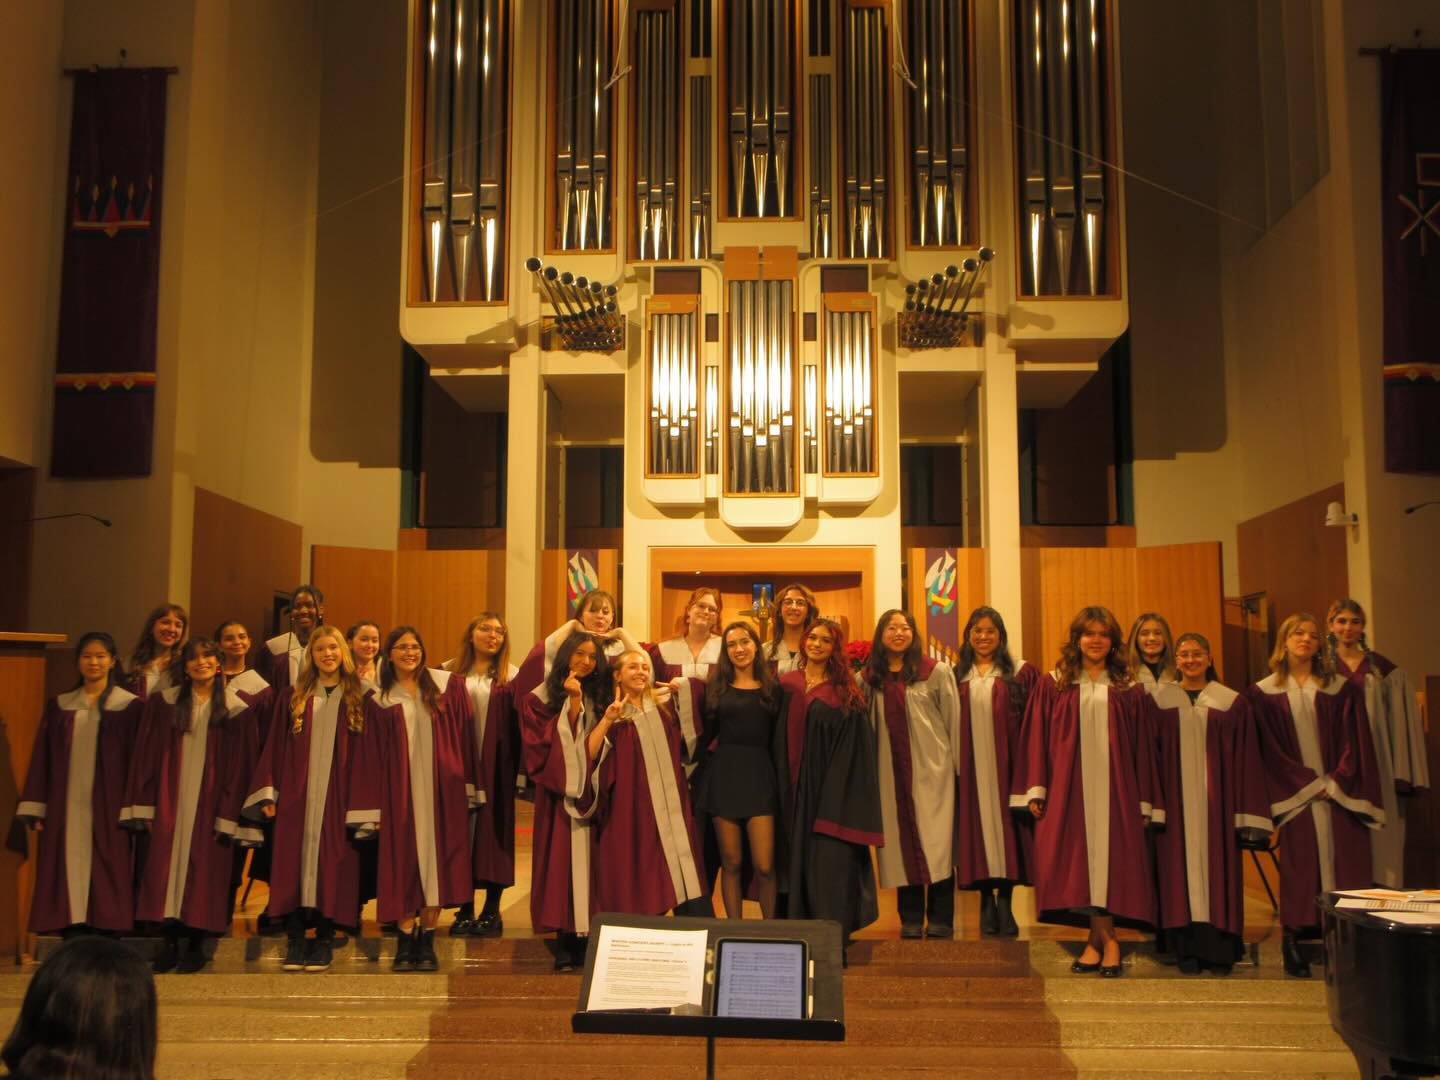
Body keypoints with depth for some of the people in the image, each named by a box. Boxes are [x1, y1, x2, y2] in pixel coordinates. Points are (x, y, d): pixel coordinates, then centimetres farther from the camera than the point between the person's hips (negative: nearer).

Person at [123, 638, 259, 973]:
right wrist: (144, 807, -3)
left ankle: (195, 945, 10)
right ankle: (170, 943, 11)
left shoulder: (235, 709, 1)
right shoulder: (164, 703, 5)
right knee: (167, 864, 1)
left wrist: (228, 816, -7)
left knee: (203, 868, 0)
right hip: (170, 802, 1)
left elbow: (238, 767, -1)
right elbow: (146, 757, 4)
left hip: (209, 802, -1)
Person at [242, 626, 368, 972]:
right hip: (297, 796, 1)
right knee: (294, 862, -2)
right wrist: (268, 794, -2)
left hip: (338, 797, -1)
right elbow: (275, 747, 7)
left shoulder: (357, 698, 6)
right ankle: (295, 940, 4)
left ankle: (324, 939, 7)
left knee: (331, 863, -2)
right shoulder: (294, 698, 10)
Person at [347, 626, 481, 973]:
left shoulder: (448, 686, 6)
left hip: (441, 789, 0)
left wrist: (469, 787, -1)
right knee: (404, 865, -1)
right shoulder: (379, 700, 8)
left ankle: (426, 941, 8)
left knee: (436, 863, 0)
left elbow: (464, 737, 4)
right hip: (400, 791, 0)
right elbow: (371, 756, 6)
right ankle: (405, 942, 6)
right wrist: (372, 809, 0)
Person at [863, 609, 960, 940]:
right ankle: (911, 919, 12)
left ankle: (940, 920, 3)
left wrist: (957, 765, -2)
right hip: (890, 770, 3)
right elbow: (866, 725, 11)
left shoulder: (937, 671, 0)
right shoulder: (870, 677, 8)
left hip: (931, 767, -3)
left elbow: (953, 720, 0)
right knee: (900, 842, 5)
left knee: (936, 842, -3)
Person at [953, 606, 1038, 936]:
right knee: (977, 830, 2)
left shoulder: (1019, 673, 4)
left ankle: (1005, 903, 6)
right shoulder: (957, 676, 10)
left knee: (1006, 827, -2)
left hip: (1006, 766, -1)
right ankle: (987, 903, 10)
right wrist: (951, 766, 0)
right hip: (970, 769, 2)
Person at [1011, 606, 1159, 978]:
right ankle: (1106, 939, 6)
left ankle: (1097, 938, 4)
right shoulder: (1053, 685, 8)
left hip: (1114, 790, 1)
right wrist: (1035, 790, -4)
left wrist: (1144, 802, 4)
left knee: (1112, 859, -5)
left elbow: (1142, 748, 9)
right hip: (1068, 789, 0)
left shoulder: (1129, 691, 10)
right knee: (1078, 861, -3)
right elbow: (1036, 739, 4)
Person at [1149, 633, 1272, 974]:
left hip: (1216, 800, 0)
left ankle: (1219, 948, 8)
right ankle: (1187, 947, 6)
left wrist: (1248, 814, 0)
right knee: (1181, 867, 0)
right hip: (1176, 801, 0)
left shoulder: (1231, 703, 5)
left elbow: (1245, 760, 4)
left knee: (1217, 866, 0)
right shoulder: (1160, 700, 6)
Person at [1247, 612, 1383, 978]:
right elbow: (1271, 750, 0)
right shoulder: (1264, 693, 4)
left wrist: (1336, 783, -8)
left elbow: (1355, 742, 3)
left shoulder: (1341, 689, 8)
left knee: (1344, 865, -4)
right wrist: (1309, 783, -7)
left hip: (1340, 793, 1)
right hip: (1296, 796, -1)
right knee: (1300, 869, -3)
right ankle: (1293, 943, 0)